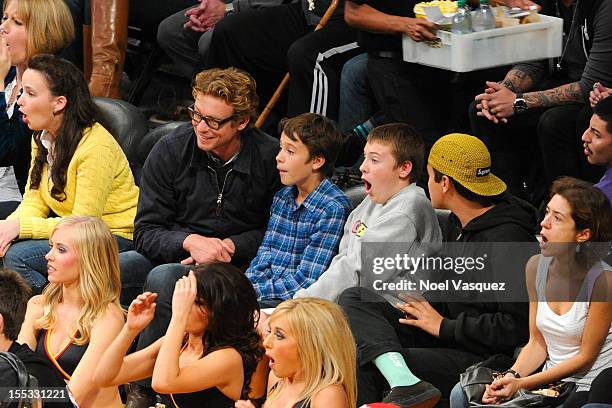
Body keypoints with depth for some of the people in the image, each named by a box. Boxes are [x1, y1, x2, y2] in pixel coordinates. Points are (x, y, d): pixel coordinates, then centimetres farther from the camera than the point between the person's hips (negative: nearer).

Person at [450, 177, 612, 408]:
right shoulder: (536, 267, 3)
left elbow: (585, 356, -11)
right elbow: (537, 343, 8)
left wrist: (522, 384, -16)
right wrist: (512, 376, -12)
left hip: (592, 389, -6)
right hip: (550, 379, 6)